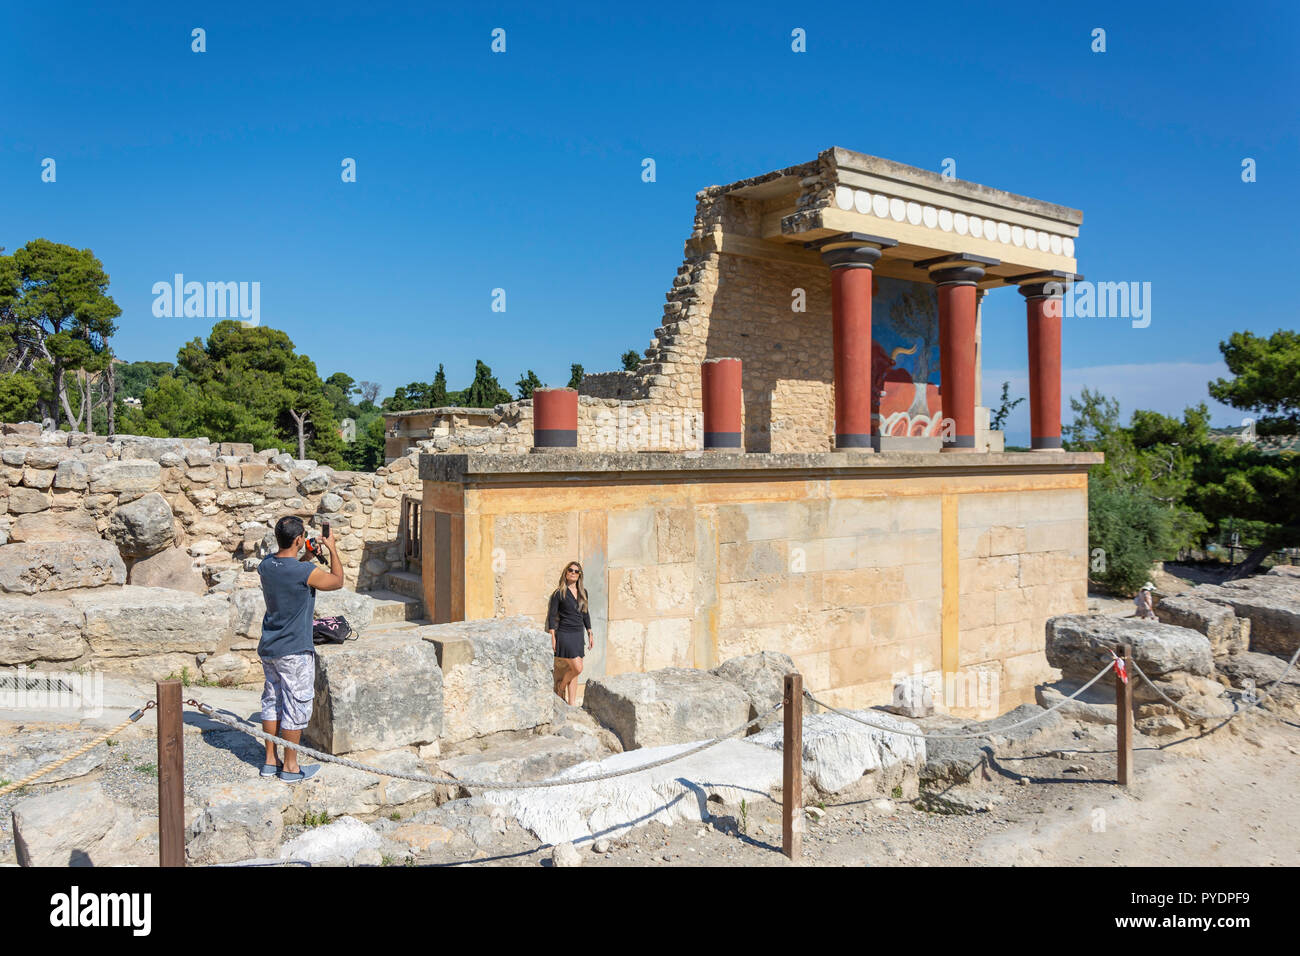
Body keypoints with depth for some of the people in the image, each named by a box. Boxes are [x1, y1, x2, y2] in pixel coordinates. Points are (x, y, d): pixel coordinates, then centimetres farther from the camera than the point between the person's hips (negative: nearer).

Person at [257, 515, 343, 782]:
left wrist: (307, 557, 17)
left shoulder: (266, 565, -1)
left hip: (268, 648, 7)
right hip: (294, 651, -7)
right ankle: (290, 767, 13)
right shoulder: (305, 572, -22)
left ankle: (270, 761, 26)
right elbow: (337, 581, -4)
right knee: (295, 707, 4)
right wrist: (332, 548, 5)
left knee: (272, 702, 16)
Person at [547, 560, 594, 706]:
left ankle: (572, 704, 13)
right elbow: (551, 616, -6)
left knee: (573, 671, 7)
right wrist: (552, 638, -11)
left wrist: (590, 634, 15)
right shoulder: (559, 593, -7)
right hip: (564, 635, -6)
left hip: (578, 635, 6)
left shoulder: (583, 592, 10)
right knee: (577, 668, -12)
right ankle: (560, 690, 14)